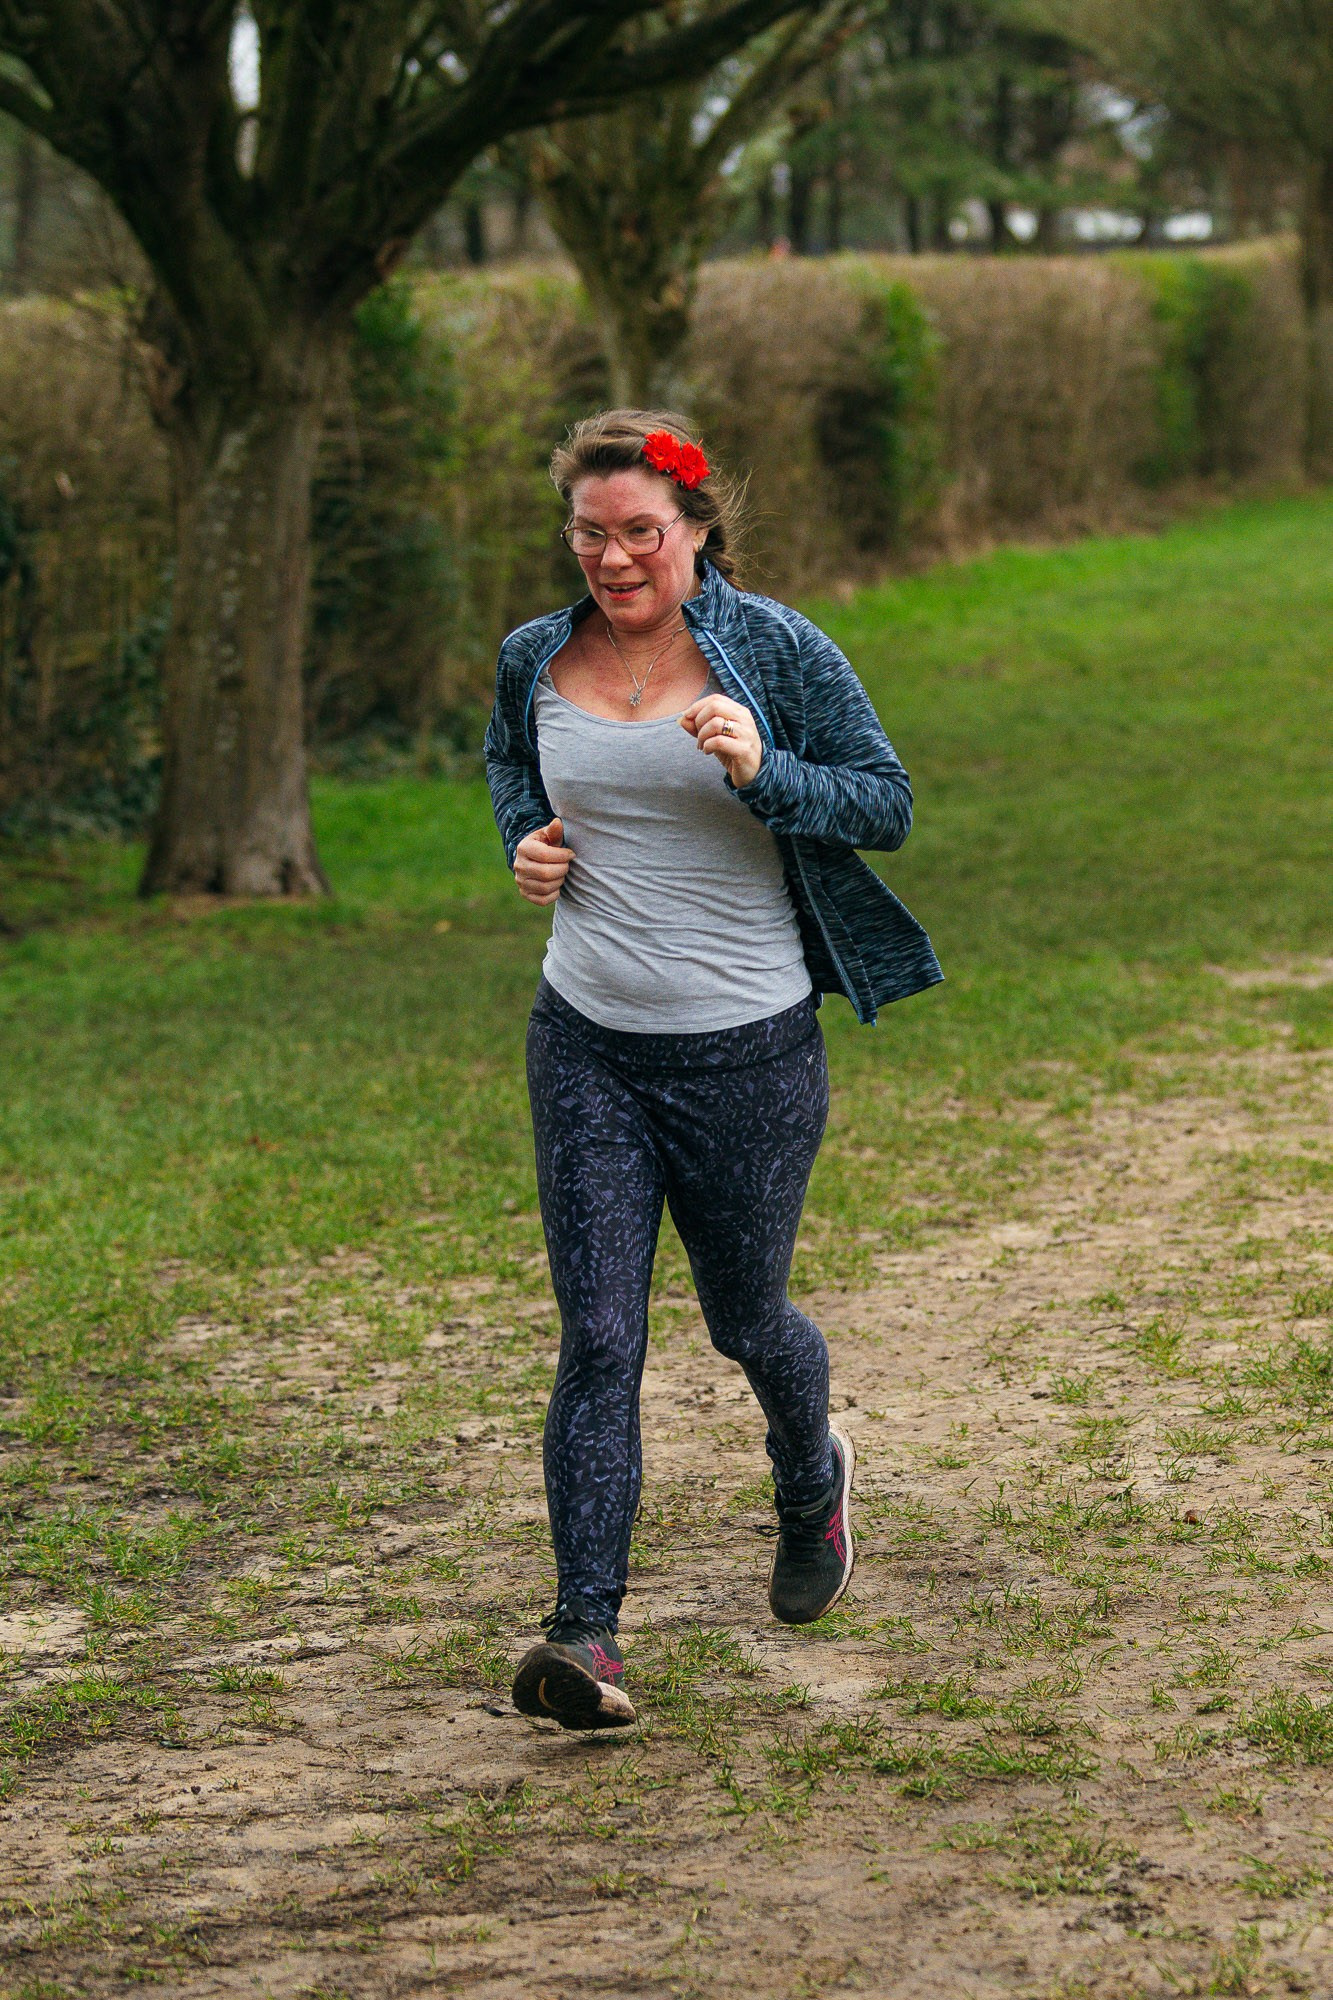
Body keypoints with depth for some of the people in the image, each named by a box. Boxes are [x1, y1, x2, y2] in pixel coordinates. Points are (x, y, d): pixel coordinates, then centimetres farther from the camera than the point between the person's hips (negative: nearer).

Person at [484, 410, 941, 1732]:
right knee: (597, 1338, -6)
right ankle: (584, 1635, -8)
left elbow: (888, 803, -6)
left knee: (747, 1321, 14)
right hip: (587, 1042, 2)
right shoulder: (537, 661, 2)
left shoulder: (776, 651, -9)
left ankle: (811, 1481, 49)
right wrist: (524, 841, 2)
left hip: (748, 1049, -2)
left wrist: (763, 775, -24)